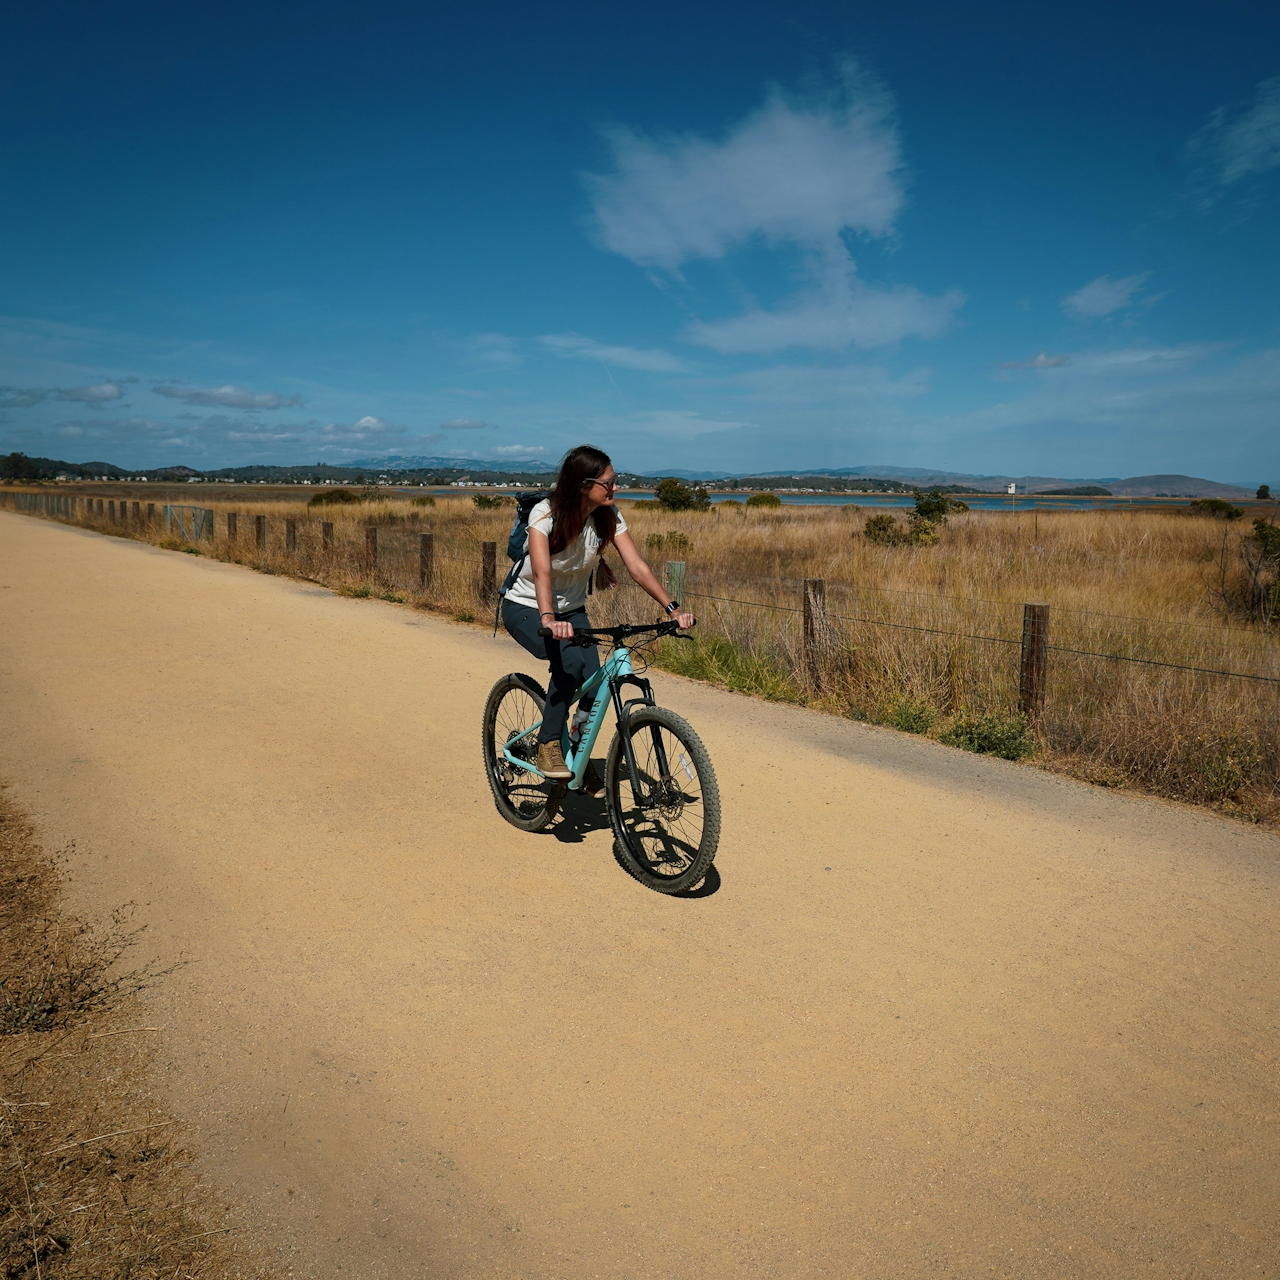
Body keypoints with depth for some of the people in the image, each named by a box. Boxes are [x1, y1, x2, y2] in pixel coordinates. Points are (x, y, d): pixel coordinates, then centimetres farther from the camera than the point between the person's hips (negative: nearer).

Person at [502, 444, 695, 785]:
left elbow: (636, 565, -19)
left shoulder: (609, 516, -12)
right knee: (569, 661, -32)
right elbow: (541, 571, -40)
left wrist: (672, 607, -31)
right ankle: (548, 747, -16)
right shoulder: (545, 514, -26)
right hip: (526, 607, -4)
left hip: (572, 609, 5)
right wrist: (548, 619, -57)